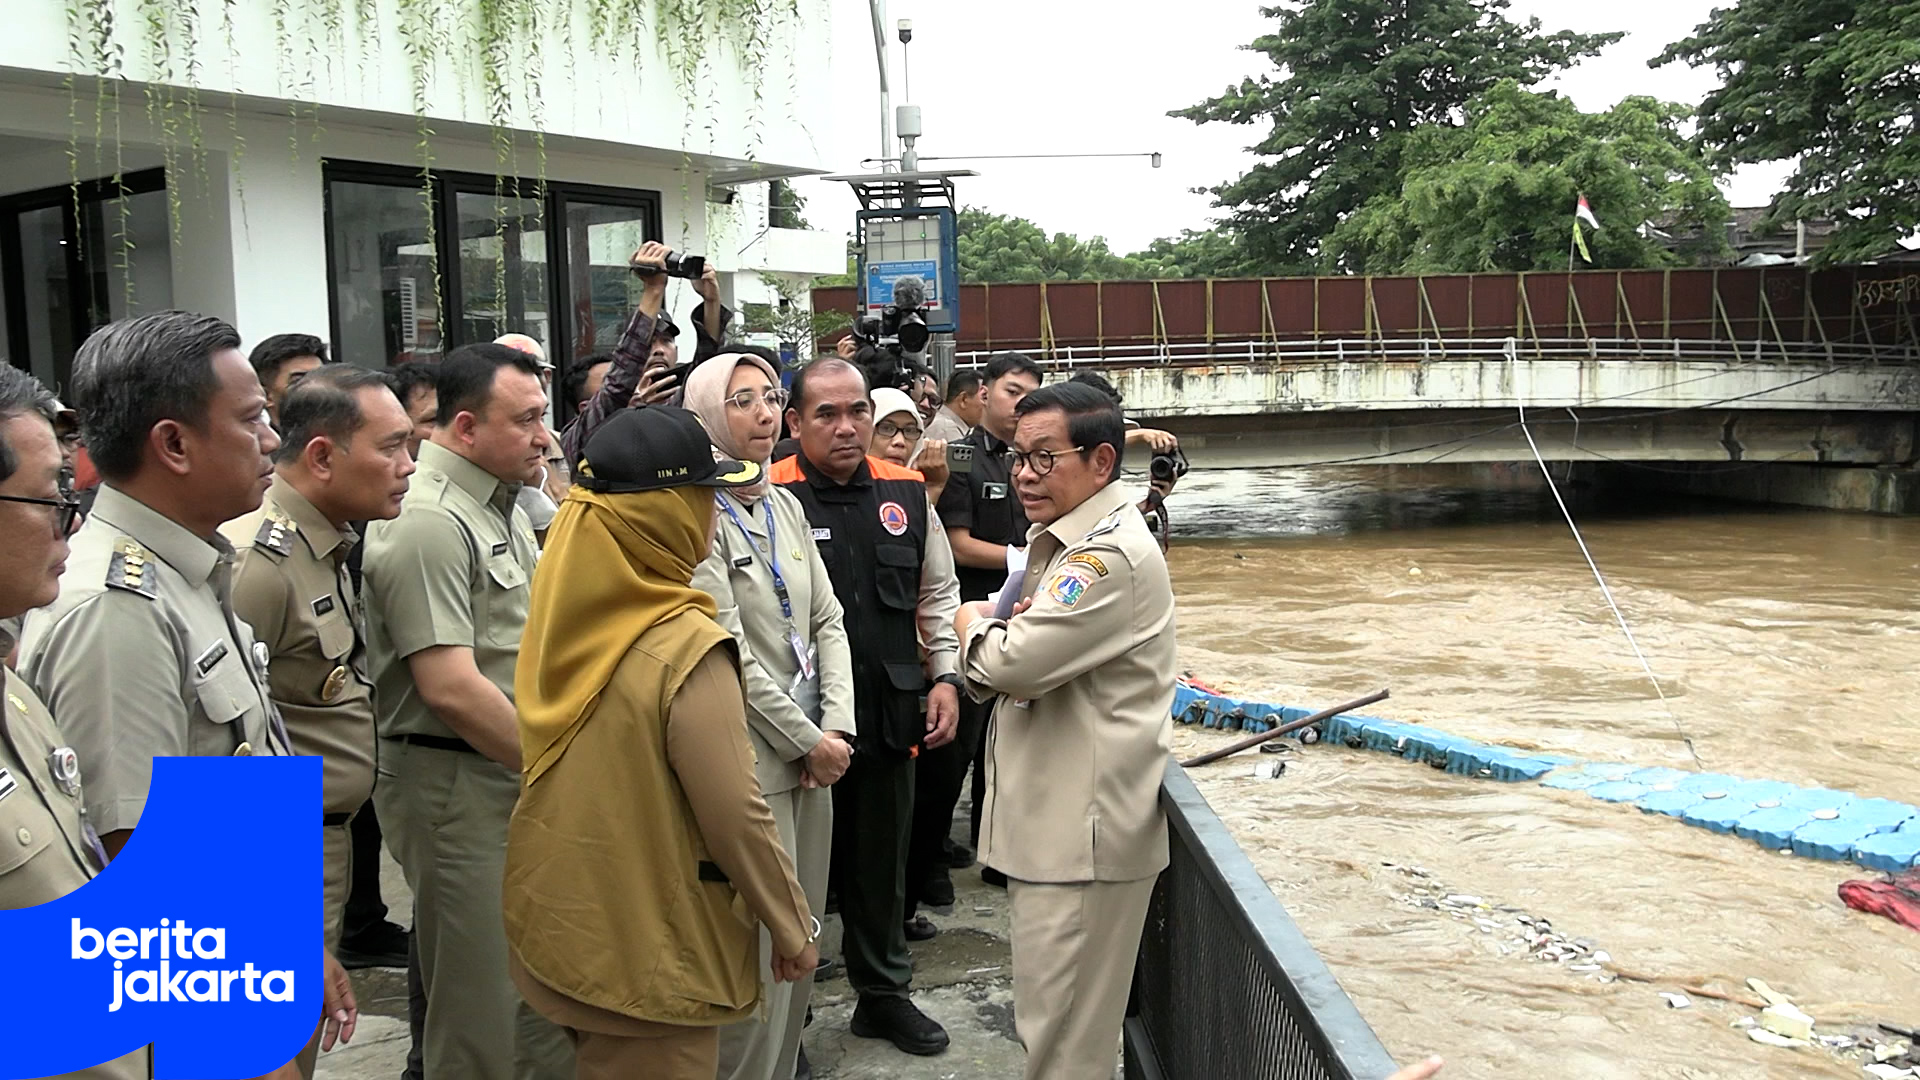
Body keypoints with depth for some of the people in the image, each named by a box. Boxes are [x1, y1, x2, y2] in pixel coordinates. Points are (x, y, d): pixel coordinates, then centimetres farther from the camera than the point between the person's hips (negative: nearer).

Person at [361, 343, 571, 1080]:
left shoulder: (501, 506, 12)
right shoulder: (428, 521, -18)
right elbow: (449, 688, -23)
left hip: (523, 774, 9)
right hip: (457, 783, -9)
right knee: (480, 1009, 4)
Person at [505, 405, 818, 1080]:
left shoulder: (561, 619, -2)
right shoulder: (687, 650, -24)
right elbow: (736, 817, -20)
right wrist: (794, 927, -8)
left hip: (555, 922, 7)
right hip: (649, 951, -7)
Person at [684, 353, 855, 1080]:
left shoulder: (786, 506, 11)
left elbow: (827, 620, 10)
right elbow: (730, 652, -15)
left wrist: (837, 725, -3)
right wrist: (809, 741, -11)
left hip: (813, 751, 7)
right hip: (751, 760, -7)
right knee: (760, 950, -2)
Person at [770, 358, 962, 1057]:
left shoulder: (907, 492, 4)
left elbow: (936, 593, 14)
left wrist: (945, 677, 6)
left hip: (890, 711, 4)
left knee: (882, 859, 19)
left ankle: (883, 993, 38)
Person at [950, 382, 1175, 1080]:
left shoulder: (1111, 553, -19)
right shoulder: (1060, 542, 14)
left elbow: (1011, 663, -27)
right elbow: (994, 672, 17)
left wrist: (973, 625, -4)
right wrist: (996, 636, -7)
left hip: (1084, 830, -10)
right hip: (1050, 818, 10)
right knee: (1047, 1024, 22)